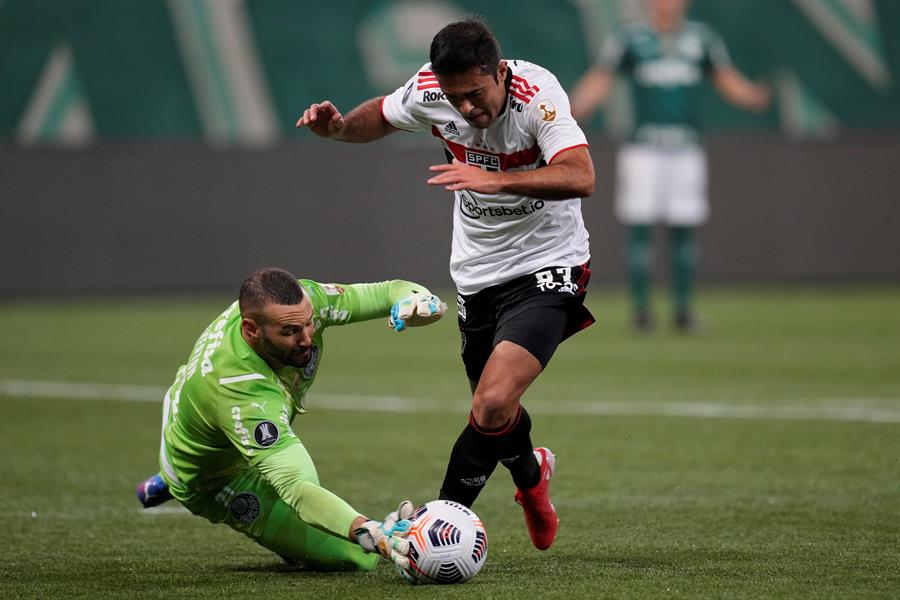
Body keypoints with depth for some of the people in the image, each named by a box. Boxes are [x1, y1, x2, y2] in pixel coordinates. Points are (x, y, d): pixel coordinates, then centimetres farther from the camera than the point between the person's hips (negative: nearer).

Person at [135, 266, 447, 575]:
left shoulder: (301, 301, -30)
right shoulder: (243, 393, -48)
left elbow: (388, 293, -20)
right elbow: (295, 489, -52)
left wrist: (415, 299, -44)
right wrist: (371, 534, -67)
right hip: (215, 481, -7)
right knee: (358, 558, -14)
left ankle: (170, 478, 48)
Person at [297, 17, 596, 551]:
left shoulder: (538, 92, -25)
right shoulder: (428, 91, -10)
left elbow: (580, 177, -39)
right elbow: (382, 115, 13)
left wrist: (495, 179, -51)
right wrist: (338, 127, -9)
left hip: (547, 268, -5)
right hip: (478, 273, 5)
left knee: (494, 403, -23)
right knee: (496, 412, 16)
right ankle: (532, 475, 50)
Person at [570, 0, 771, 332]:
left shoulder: (701, 38, 9)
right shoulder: (629, 39, 2)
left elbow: (728, 81, 13)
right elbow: (598, 82, -1)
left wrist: (756, 97, -6)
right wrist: (572, 112, -18)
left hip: (686, 151, 2)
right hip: (643, 151, -2)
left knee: (684, 230, 1)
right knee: (639, 228, -6)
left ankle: (682, 308, 10)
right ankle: (641, 309, 1)